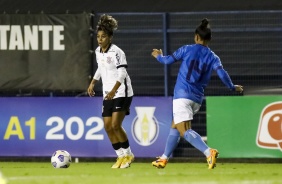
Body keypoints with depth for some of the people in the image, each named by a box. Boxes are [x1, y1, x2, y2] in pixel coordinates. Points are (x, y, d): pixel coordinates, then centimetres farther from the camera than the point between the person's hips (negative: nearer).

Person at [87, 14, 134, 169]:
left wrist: (114, 90, -32)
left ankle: (128, 154, 3)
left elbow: (122, 73, -22)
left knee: (115, 125, -14)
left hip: (121, 92, -8)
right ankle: (121, 156, 15)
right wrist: (93, 83, 17)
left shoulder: (116, 52, -16)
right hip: (107, 94, 8)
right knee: (107, 127, 4)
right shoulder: (98, 51, 7)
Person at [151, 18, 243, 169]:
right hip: (197, 99, 6)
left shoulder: (187, 49, 0)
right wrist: (233, 88, 6)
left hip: (182, 95, -6)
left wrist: (158, 56, 29)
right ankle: (164, 159, 27)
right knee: (175, 126, 22)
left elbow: (168, 60, 7)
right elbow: (222, 74, -8)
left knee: (184, 130, -15)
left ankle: (209, 152, -35)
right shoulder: (213, 57, 5)